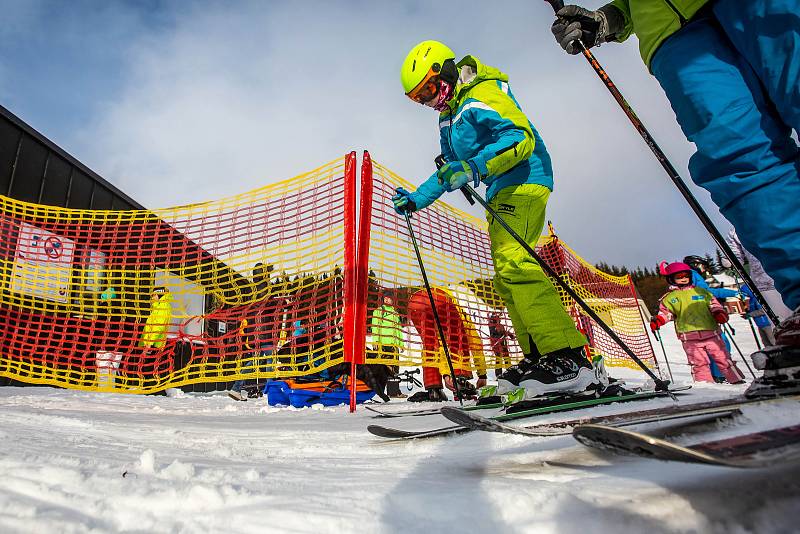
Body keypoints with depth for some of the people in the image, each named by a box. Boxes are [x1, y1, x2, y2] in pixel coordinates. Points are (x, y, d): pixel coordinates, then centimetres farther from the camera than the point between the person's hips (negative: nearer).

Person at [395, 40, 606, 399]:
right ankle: (539, 358, 8)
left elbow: (521, 136, -22)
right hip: (501, 192, 10)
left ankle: (568, 359, -27)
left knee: (514, 263, -26)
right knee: (507, 278, 6)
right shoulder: (448, 116, 21)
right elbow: (451, 170, 28)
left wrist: (474, 167, -33)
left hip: (522, 181, -10)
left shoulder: (482, 94, -8)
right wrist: (417, 199, 21)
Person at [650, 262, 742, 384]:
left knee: (723, 359, 4)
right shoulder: (670, 298, 12)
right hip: (689, 338, -1)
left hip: (710, 332, 1)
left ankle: (737, 381, 14)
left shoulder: (701, 291, 16)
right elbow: (665, 312, 10)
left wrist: (719, 313, -4)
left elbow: (714, 304, 16)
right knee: (699, 363, -2)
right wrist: (658, 320, -10)